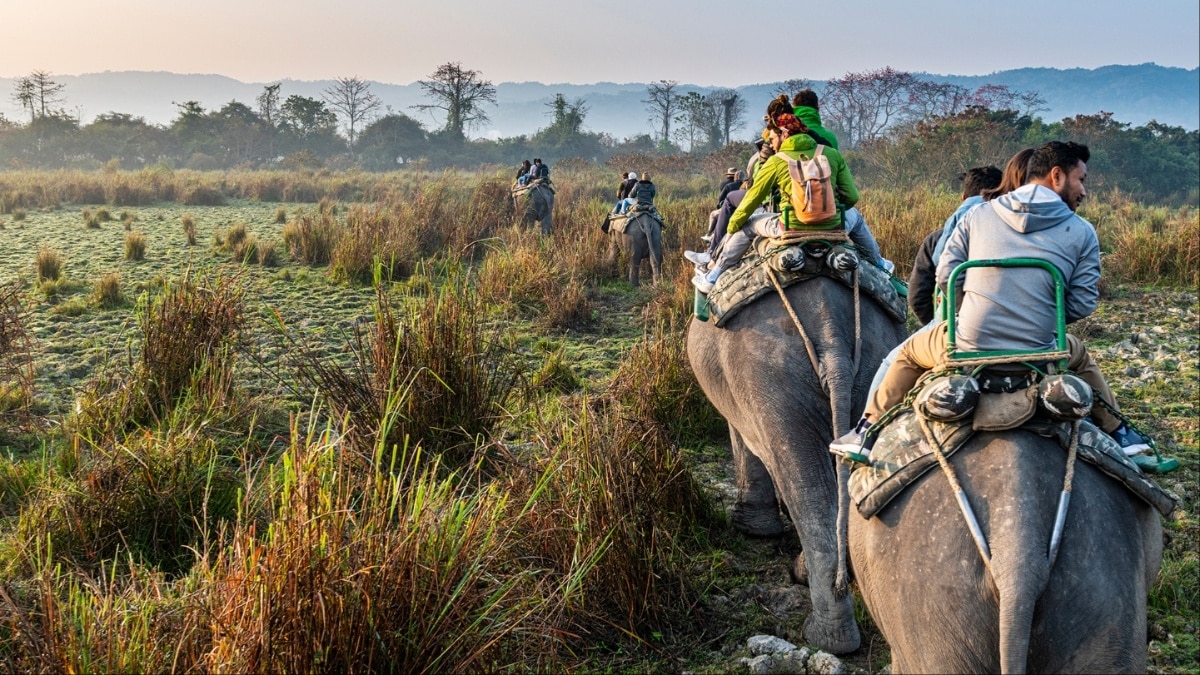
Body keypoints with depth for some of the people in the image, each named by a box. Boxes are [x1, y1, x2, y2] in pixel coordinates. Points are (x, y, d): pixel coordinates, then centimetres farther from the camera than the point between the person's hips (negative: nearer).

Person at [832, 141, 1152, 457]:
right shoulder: (1083, 232, 1)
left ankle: (866, 432, 27)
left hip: (967, 351, -1)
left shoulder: (978, 214, 3)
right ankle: (1118, 435, 45)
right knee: (1079, 355, 36)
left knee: (910, 351, 30)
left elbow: (945, 276, 3)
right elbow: (1082, 305, 0)